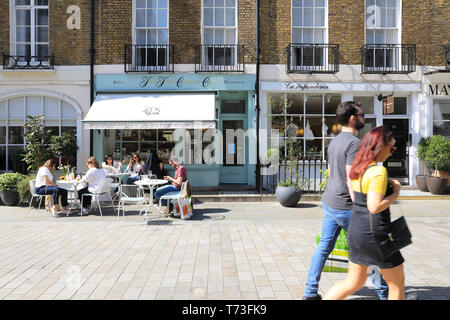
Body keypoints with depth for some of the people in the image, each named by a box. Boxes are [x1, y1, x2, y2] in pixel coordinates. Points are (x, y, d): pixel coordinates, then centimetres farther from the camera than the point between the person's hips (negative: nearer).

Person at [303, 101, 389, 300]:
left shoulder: (333, 142, 12)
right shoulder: (353, 143, -17)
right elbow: (351, 179, -22)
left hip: (329, 202, 8)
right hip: (344, 206, -8)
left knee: (324, 247, 12)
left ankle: (310, 293, 17)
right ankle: (383, 293, 25)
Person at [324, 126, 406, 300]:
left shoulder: (358, 167, 8)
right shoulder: (378, 171, -19)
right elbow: (375, 207, -24)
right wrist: (395, 193, -10)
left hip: (356, 229, 9)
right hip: (373, 232, -9)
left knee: (354, 282, 18)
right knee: (397, 282, 14)